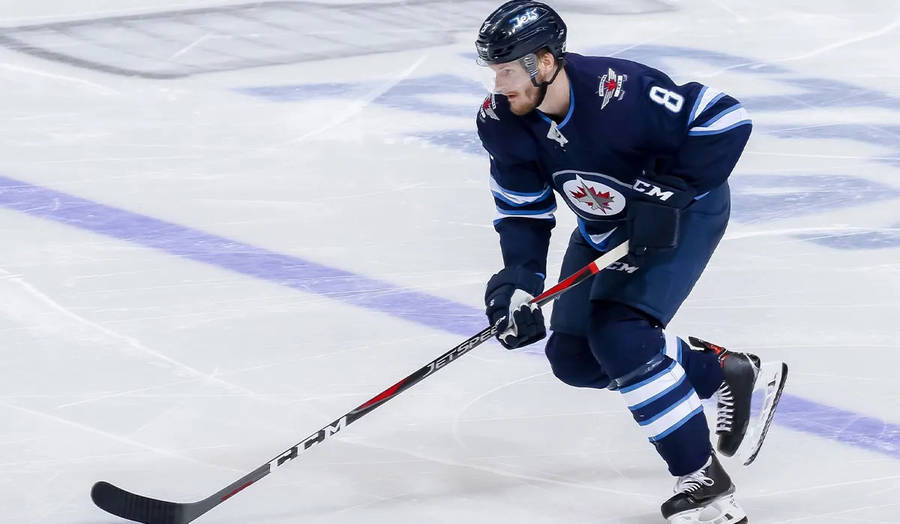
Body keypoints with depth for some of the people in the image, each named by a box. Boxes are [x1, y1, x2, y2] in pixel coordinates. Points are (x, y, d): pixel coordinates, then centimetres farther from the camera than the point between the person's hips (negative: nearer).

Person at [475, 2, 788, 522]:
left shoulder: (620, 92, -35)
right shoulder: (503, 122, -15)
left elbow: (726, 122, -29)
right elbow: (523, 209, -6)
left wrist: (668, 192, -30)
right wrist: (519, 279, -20)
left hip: (683, 210, -8)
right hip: (605, 223, 8)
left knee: (620, 336, -24)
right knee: (573, 358, 5)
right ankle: (725, 372, 21)